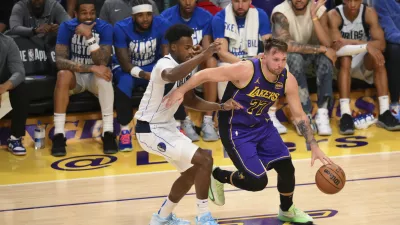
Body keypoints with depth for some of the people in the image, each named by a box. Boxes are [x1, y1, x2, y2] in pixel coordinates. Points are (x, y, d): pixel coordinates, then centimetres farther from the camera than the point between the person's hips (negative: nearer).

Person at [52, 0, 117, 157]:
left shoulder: (105, 28, -14)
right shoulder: (66, 27, -12)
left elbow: (102, 62, -25)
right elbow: (60, 61, -24)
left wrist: (89, 36, -35)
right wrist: (91, 68, -33)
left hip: (95, 77, 0)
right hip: (75, 77, 1)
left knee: (103, 74, -35)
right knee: (63, 74, -34)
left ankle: (108, 133, -31)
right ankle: (58, 134, -31)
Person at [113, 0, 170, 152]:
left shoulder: (162, 25, -18)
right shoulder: (121, 28, -23)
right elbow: (125, 63, -26)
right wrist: (144, 75, -44)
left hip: (154, 66, 2)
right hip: (127, 68, -2)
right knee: (124, 83, -36)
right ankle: (124, 130, -21)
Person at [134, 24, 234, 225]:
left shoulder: (182, 67, 6)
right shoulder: (165, 65, -23)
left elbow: (190, 100, 18)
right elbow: (172, 76, -50)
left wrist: (219, 107, 5)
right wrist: (202, 57, -57)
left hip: (166, 126, 10)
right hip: (151, 130, -10)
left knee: (191, 171, 19)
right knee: (204, 160, -15)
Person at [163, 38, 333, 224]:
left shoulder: (288, 80, -12)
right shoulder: (246, 70, -29)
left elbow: (299, 116, -2)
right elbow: (205, 75, -21)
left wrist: (314, 147, -5)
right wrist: (181, 90, -28)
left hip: (262, 125, 6)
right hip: (236, 130, -6)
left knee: (286, 167, 1)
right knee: (258, 181, -12)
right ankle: (218, 177, 17)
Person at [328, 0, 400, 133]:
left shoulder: (369, 13, -10)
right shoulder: (334, 15, -16)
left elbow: (381, 44, -22)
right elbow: (336, 46, -30)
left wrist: (349, 43, -32)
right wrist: (366, 45, -38)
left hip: (363, 63, 2)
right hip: (342, 64, -2)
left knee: (377, 55, -28)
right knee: (345, 57, -34)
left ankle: (384, 113, -31)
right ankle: (345, 115, -42)